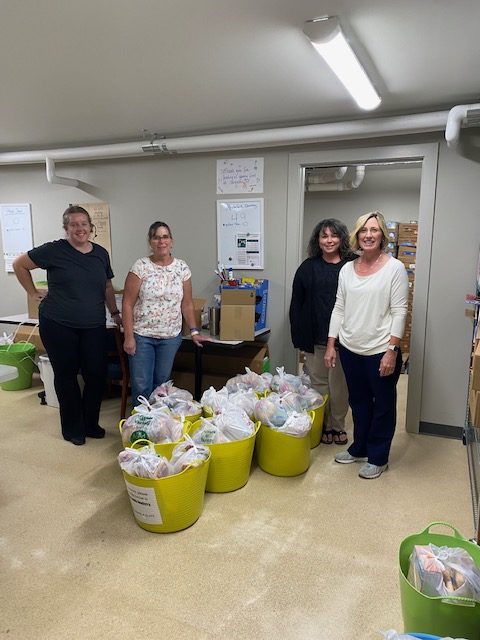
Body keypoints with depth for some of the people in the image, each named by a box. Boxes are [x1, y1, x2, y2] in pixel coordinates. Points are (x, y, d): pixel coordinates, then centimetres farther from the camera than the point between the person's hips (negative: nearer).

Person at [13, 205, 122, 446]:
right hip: (58, 326, -3)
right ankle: (72, 429, 24)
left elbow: (107, 287, 17)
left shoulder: (101, 253, 7)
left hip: (94, 327, 3)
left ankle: (90, 424, 24)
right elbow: (19, 265, 5)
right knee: (66, 375, 8)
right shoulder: (55, 250, -6)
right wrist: (35, 293, 2)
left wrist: (115, 313, 14)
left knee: (97, 374, 2)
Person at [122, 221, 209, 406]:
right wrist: (128, 337, -10)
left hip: (171, 337, 2)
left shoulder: (182, 268, 3)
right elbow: (127, 304, -6)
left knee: (162, 383, 11)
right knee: (141, 387, 0)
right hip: (141, 335, -2)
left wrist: (194, 331, 5)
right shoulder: (140, 267, -6)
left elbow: (187, 304, 8)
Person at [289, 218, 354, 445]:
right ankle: (323, 425, 26)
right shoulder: (308, 267, 3)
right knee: (318, 383, 9)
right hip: (315, 337, 1)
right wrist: (299, 335, -1)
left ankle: (338, 425, 28)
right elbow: (296, 303, 4)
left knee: (339, 384, 9)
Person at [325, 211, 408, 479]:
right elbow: (339, 309, 9)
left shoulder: (395, 268, -8)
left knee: (383, 405, 10)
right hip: (350, 349, 5)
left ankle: (378, 458, 27)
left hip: (380, 352, -5)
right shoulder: (347, 269, 6)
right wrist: (331, 345, 5)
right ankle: (359, 449, 37)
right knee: (358, 402, 19)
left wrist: (392, 351, -16)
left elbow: (399, 313, -11)